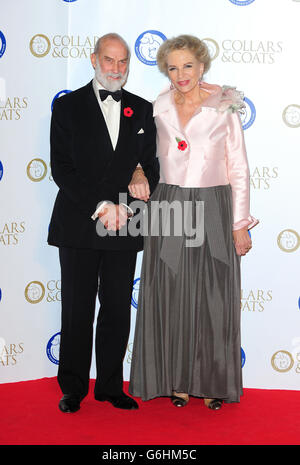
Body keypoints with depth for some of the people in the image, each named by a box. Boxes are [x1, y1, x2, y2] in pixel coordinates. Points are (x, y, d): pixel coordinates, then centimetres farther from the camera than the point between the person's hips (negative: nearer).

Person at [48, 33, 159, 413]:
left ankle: (110, 386, 23)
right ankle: (73, 388, 20)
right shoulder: (68, 106, 3)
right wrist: (100, 205, -14)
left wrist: (125, 208, -9)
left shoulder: (142, 110, 11)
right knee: (77, 311, 5)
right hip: (78, 226, -2)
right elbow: (61, 168, -5)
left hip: (124, 229, 3)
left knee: (118, 311, 8)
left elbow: (150, 169, 8)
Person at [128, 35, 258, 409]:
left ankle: (211, 381, 20)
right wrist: (138, 173, -5)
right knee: (171, 295, 6)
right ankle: (178, 379, 21)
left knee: (212, 296, 4)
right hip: (168, 208, 2)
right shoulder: (157, 109, 4)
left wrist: (240, 224, -3)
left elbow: (238, 171, -1)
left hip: (213, 210, -2)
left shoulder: (224, 109, -2)